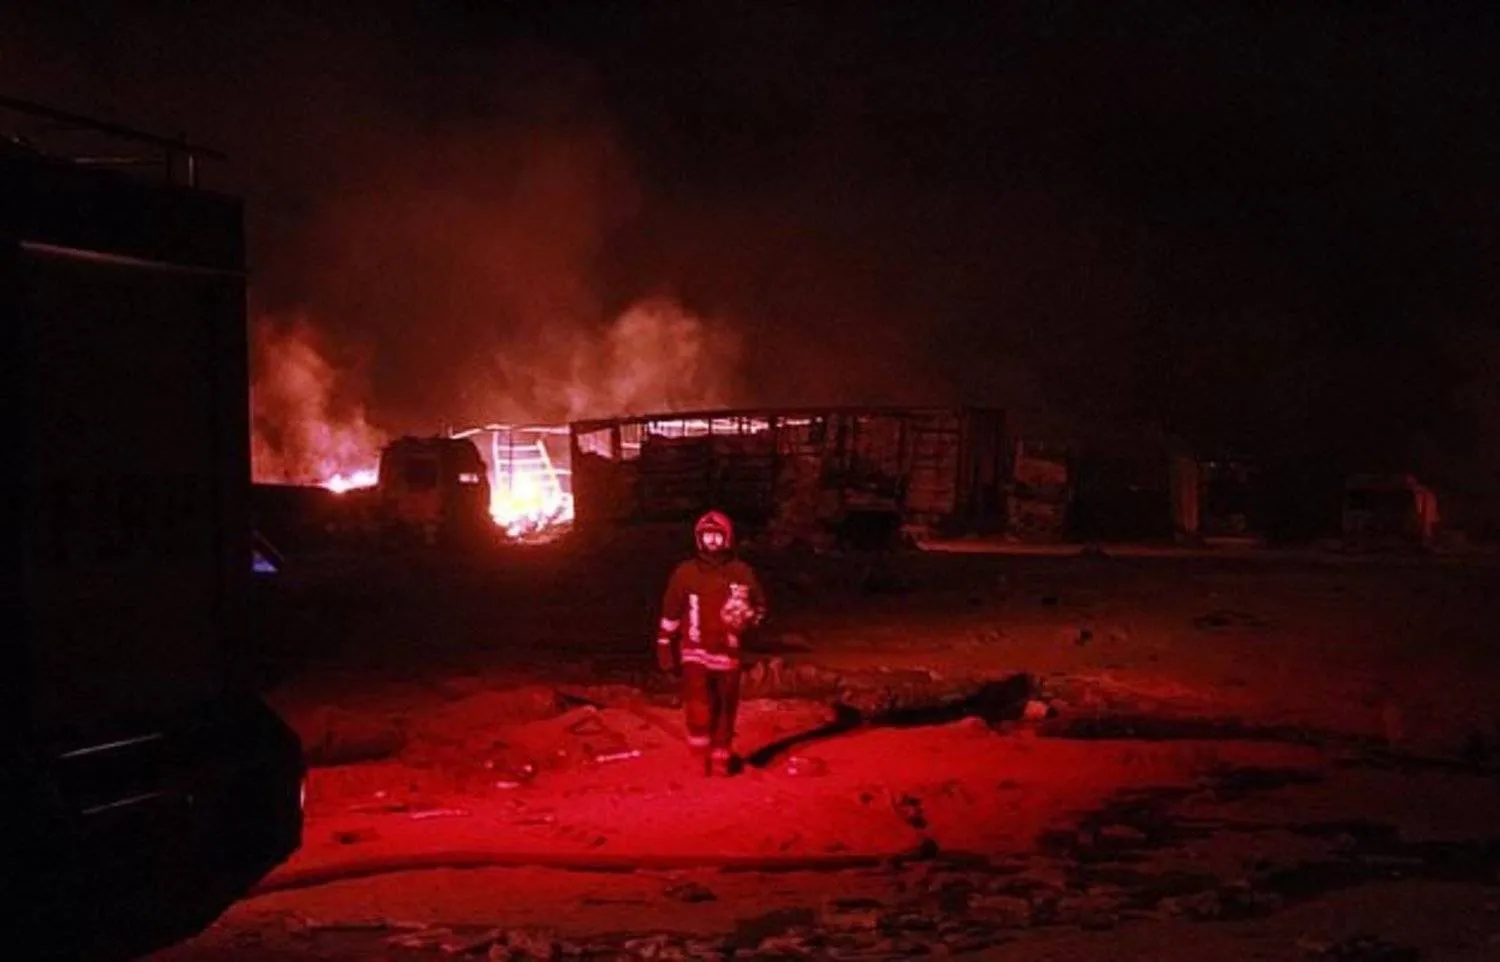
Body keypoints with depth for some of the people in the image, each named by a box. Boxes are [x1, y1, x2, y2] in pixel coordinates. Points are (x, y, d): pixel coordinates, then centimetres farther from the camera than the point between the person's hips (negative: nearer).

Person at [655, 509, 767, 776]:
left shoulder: (742, 573, -1)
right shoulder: (685, 572, -1)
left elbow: (761, 607, 10)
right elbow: (670, 614, 8)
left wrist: (747, 618, -12)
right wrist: (665, 647, 7)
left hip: (727, 653, 1)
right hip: (695, 652, -1)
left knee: (725, 709, 10)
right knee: (698, 703, -18)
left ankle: (721, 757, 27)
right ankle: (701, 752, 3)